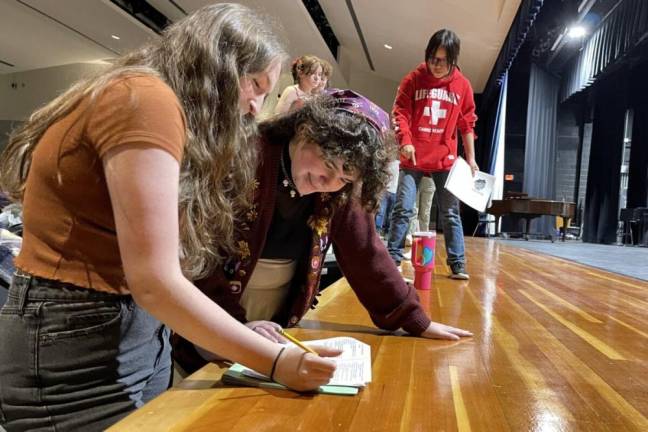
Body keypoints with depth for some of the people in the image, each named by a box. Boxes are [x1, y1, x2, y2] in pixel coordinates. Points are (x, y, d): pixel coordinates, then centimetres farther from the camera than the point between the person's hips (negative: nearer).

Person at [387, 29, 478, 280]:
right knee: (403, 209, -2)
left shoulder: (462, 85, 5)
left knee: (451, 213, 5)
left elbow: (467, 124, 9)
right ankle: (392, 260, 7)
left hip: (445, 160, 2)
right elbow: (400, 113, -1)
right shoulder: (413, 79, 0)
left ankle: (457, 265, 12)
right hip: (414, 158, -1)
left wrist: (470, 157, 7)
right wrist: (405, 141, -17)